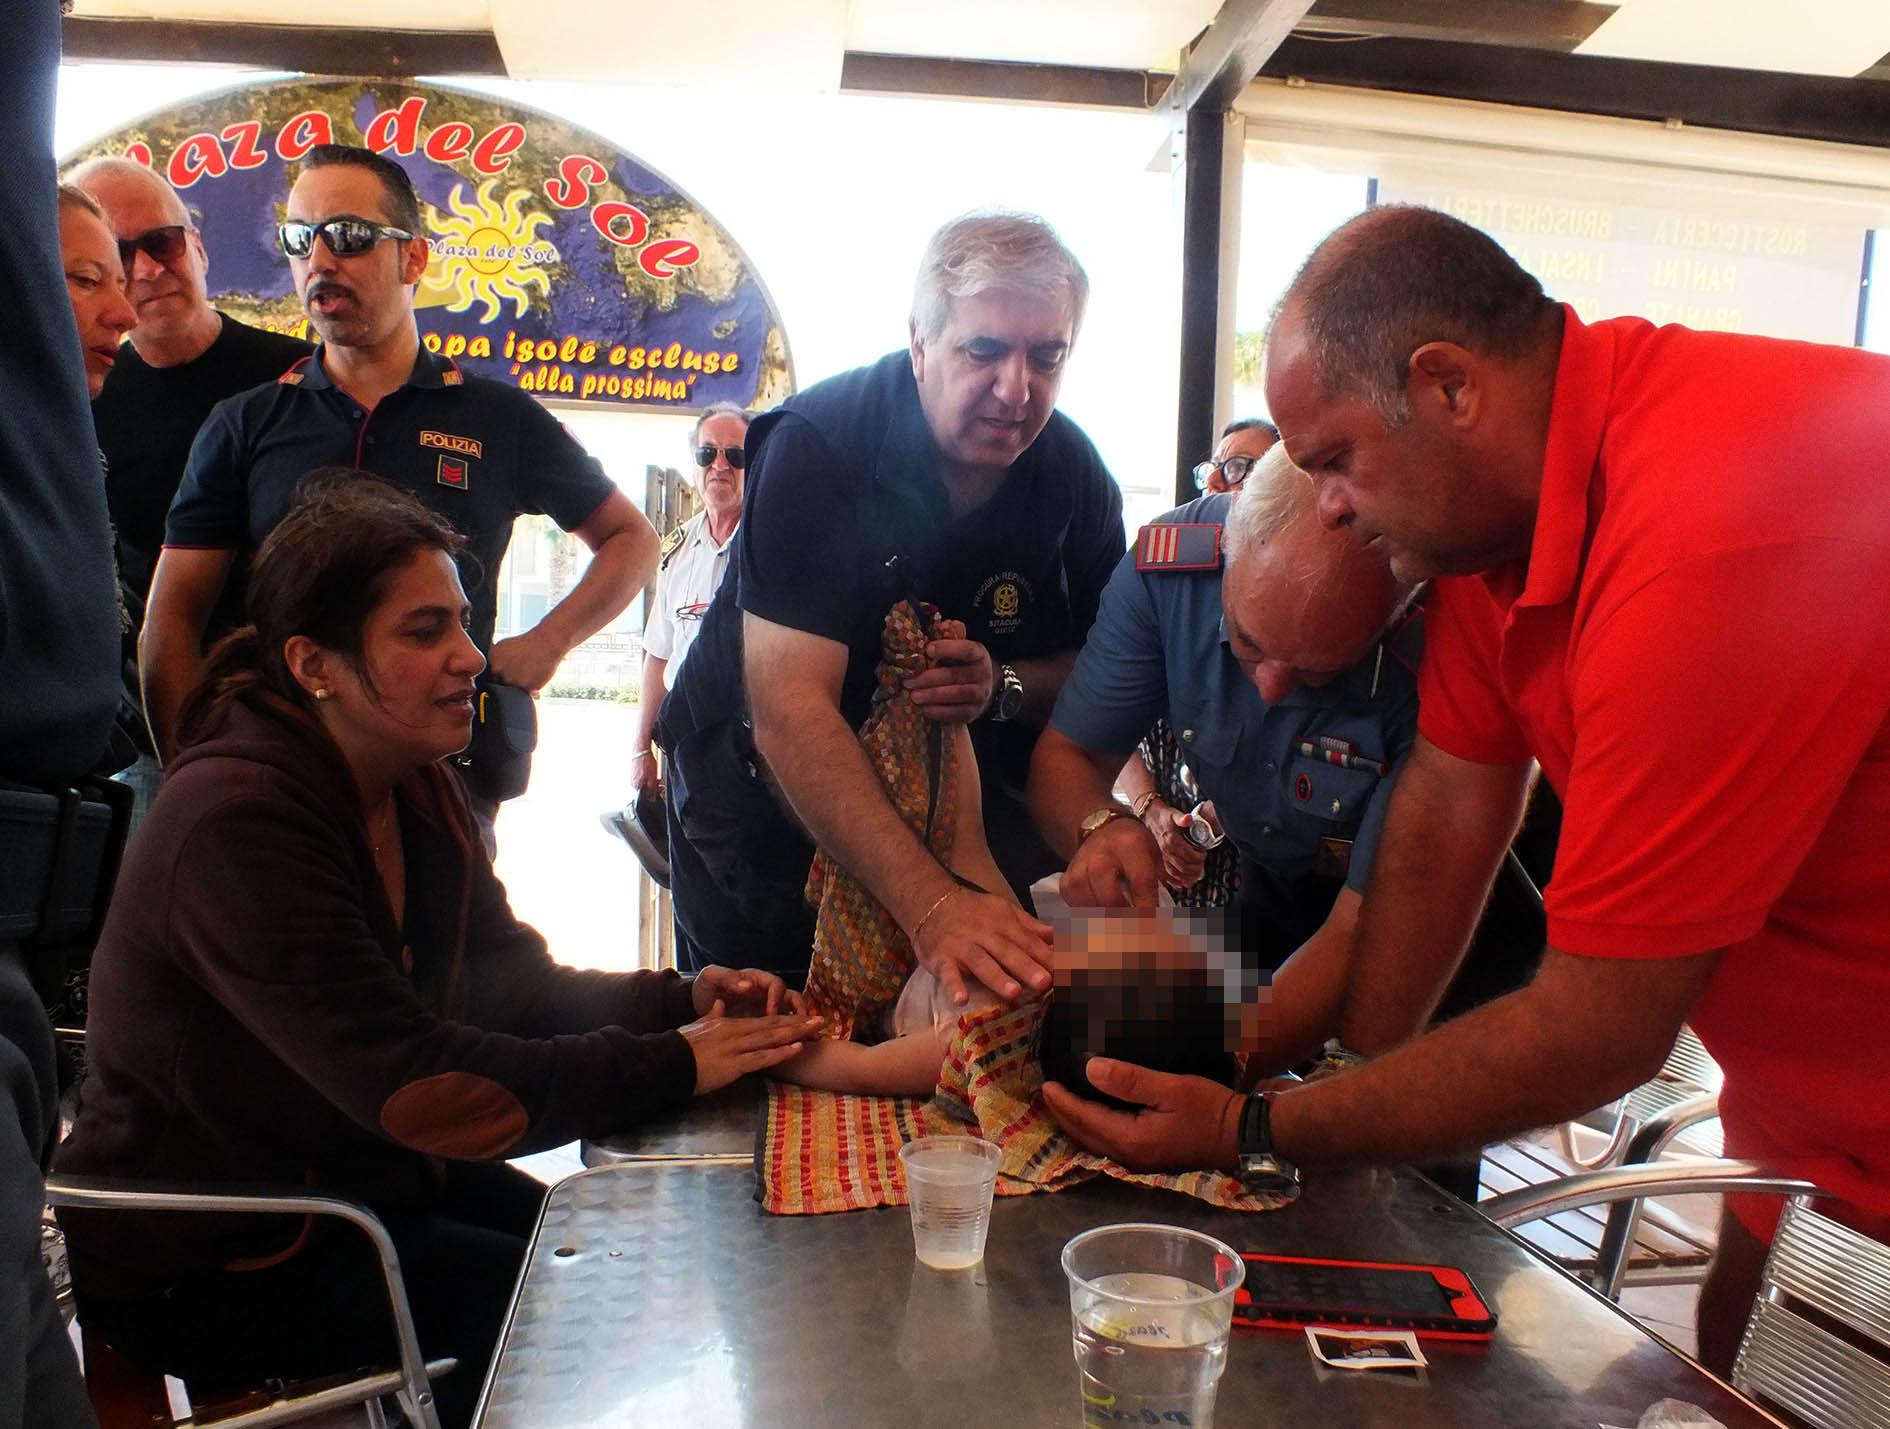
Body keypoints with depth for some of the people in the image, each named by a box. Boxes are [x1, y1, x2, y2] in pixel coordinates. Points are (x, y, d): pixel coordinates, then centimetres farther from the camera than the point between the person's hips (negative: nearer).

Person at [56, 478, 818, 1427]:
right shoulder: (237, 823, -29)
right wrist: (670, 1065, -30)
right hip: (201, 1263, -8)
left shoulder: (415, 787, -1)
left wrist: (680, 1000, -17)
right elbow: (416, 1082, -33)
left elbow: (510, 984, 0)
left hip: (352, 1170, 8)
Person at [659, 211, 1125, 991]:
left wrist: (1005, 687, -25)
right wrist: (931, 902, -46)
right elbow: (788, 710, -35)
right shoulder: (815, 444, -26)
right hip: (765, 781, -3)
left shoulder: (1074, 473, -11)